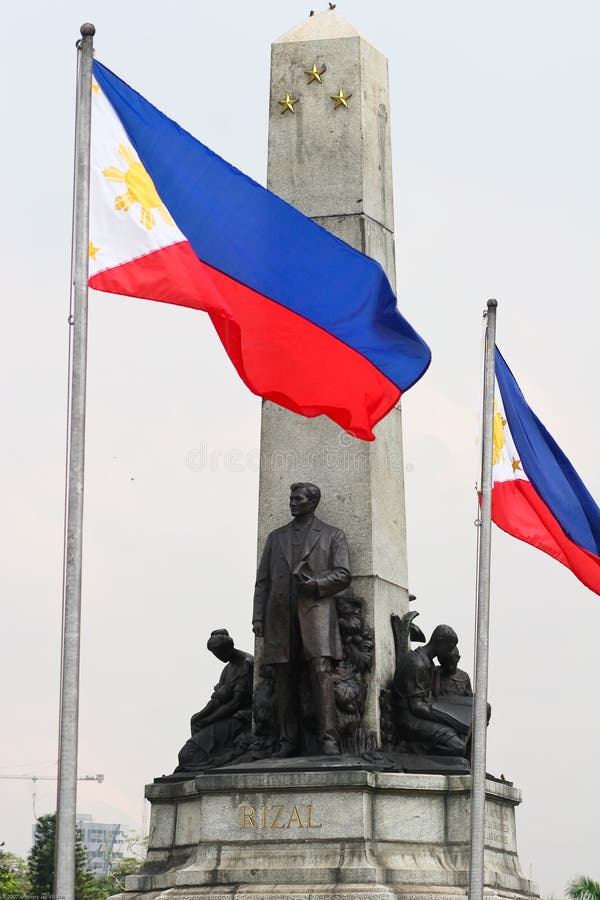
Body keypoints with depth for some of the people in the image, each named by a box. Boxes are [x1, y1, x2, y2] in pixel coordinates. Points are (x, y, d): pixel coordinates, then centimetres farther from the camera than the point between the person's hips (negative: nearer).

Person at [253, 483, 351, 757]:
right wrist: (258, 618, 5)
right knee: (284, 679, -2)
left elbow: (343, 575, 4)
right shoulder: (276, 537, 22)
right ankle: (288, 742, -3)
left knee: (321, 671, -17)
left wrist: (314, 583, -14)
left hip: (316, 611, -3)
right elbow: (263, 580, 16)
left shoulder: (332, 536, 13)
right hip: (280, 614, 3)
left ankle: (329, 739, -22)